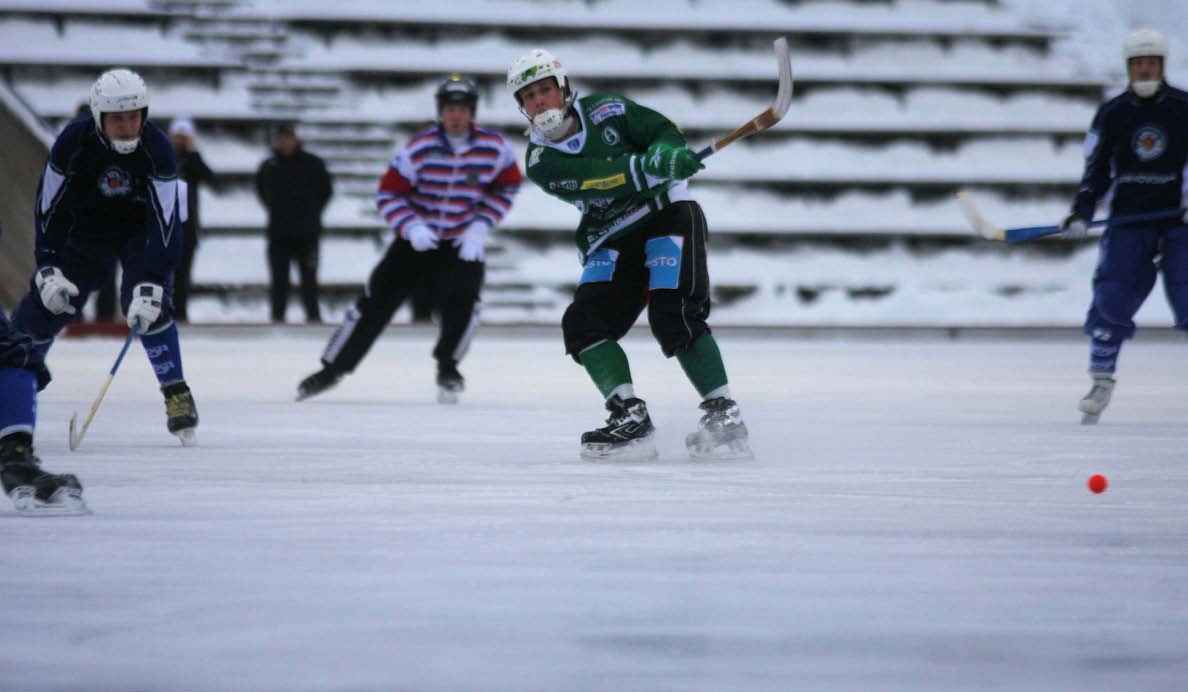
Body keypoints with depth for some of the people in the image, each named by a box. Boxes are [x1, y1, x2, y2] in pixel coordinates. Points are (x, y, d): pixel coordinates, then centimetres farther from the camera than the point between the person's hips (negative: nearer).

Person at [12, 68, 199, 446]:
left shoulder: (156, 147, -29)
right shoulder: (74, 141, -26)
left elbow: (164, 220, -33)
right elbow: (49, 206, -18)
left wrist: (150, 286, -41)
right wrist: (47, 269, -24)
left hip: (142, 228, -2)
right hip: (86, 228, 2)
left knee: (144, 301, -25)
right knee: (43, 306, -3)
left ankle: (177, 395, -16)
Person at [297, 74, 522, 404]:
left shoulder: (495, 147, -12)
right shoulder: (420, 148, -18)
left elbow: (507, 186, 4)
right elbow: (388, 194, -12)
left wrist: (479, 226, -8)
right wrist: (411, 227, -28)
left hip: (464, 243, 1)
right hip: (417, 238, -1)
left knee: (463, 299, -23)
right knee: (375, 301, -5)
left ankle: (447, 368, 1)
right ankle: (332, 368, 7)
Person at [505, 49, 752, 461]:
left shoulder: (607, 110, -4)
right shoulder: (540, 161, -5)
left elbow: (668, 132, -2)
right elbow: (594, 179, -21)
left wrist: (666, 150, -26)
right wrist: (645, 167, -36)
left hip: (668, 214, -4)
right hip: (612, 242, 4)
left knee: (673, 316, -21)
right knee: (583, 325, -14)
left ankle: (724, 415, -17)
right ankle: (629, 417, -12)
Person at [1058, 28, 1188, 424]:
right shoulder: (1111, 114, 4)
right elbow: (1097, 171, 7)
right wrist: (1081, 214, -6)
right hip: (1128, 220, 2)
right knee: (1112, 298, -9)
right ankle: (1101, 383, 3)